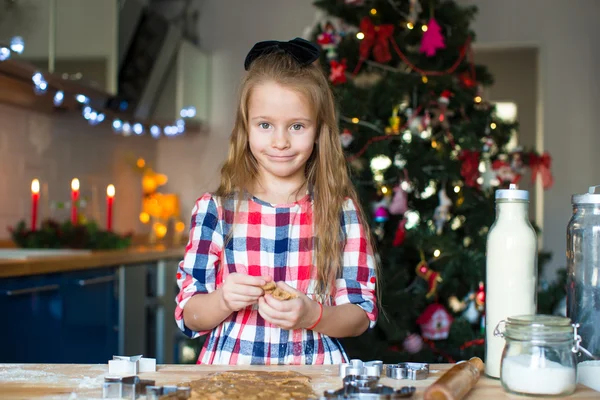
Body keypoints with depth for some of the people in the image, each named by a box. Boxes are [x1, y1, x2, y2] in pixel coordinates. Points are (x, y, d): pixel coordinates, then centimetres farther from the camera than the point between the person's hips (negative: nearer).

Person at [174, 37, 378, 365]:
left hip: (315, 373, 1)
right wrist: (223, 301, -15)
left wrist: (312, 315, -15)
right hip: (229, 366, 0)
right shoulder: (214, 209, 4)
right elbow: (188, 316, 5)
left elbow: (361, 316, 3)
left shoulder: (341, 212, 4)